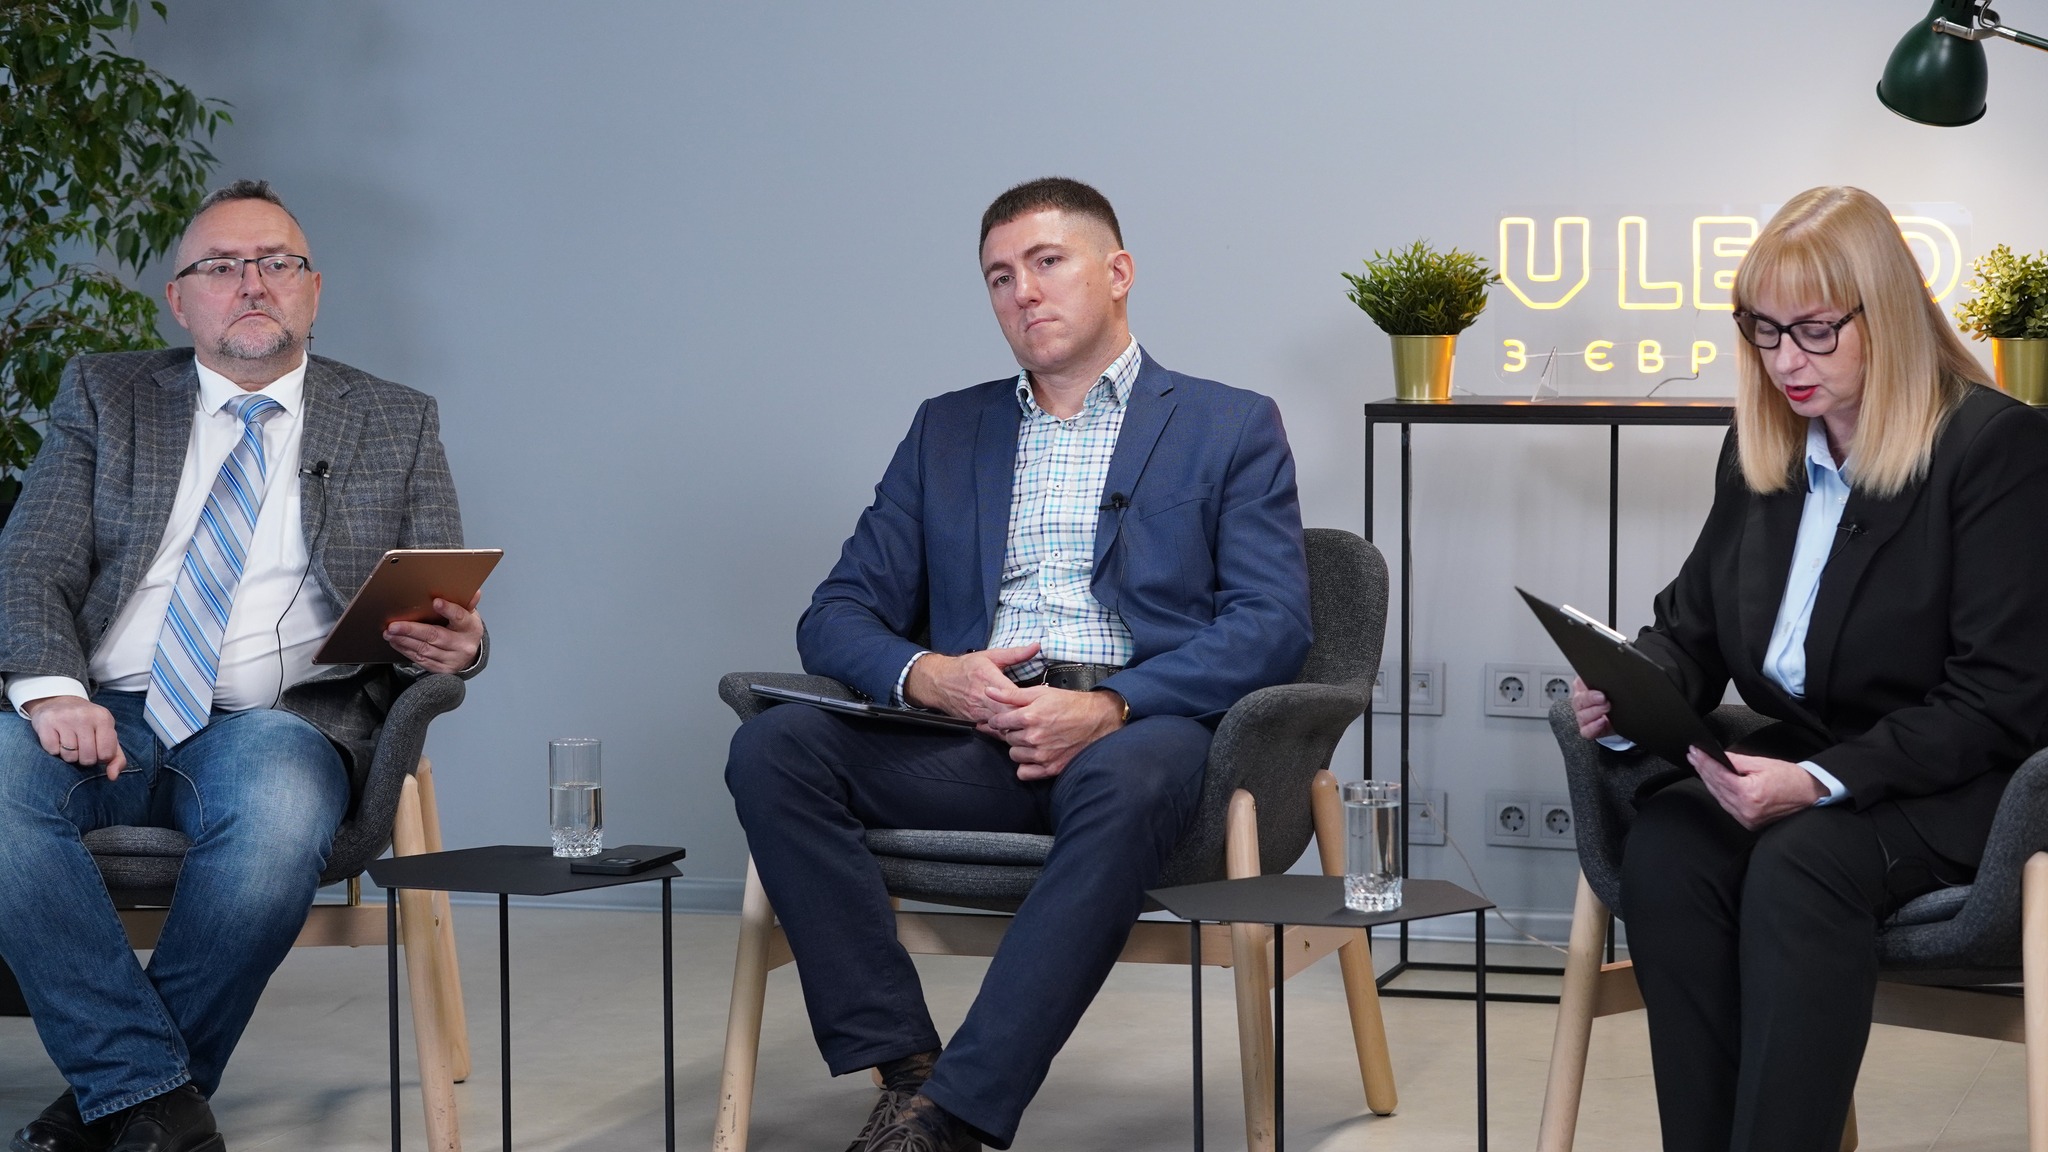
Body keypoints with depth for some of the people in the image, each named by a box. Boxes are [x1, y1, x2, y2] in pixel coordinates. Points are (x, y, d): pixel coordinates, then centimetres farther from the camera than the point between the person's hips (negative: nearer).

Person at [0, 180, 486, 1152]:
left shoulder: (396, 425, 16)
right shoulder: (103, 397, 16)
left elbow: (444, 617, 13)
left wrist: (450, 644, -13)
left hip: (281, 720, -1)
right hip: (103, 713, 1)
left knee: (280, 810, -37)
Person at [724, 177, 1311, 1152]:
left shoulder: (1231, 429, 12)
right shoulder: (946, 431, 22)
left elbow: (1272, 625, -1)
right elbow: (838, 616, 16)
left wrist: (1109, 708, -17)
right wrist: (923, 674, -9)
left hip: (1137, 730, -4)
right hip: (974, 732, 4)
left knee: (1124, 780, -39)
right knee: (773, 748, -22)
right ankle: (902, 1066, -26)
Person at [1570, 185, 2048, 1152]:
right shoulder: (1758, 452, 12)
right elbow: (1691, 626, 18)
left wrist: (1824, 780, -25)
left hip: (1950, 789, -5)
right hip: (1796, 766, 6)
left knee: (1799, 865, -36)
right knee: (1661, 848, -27)